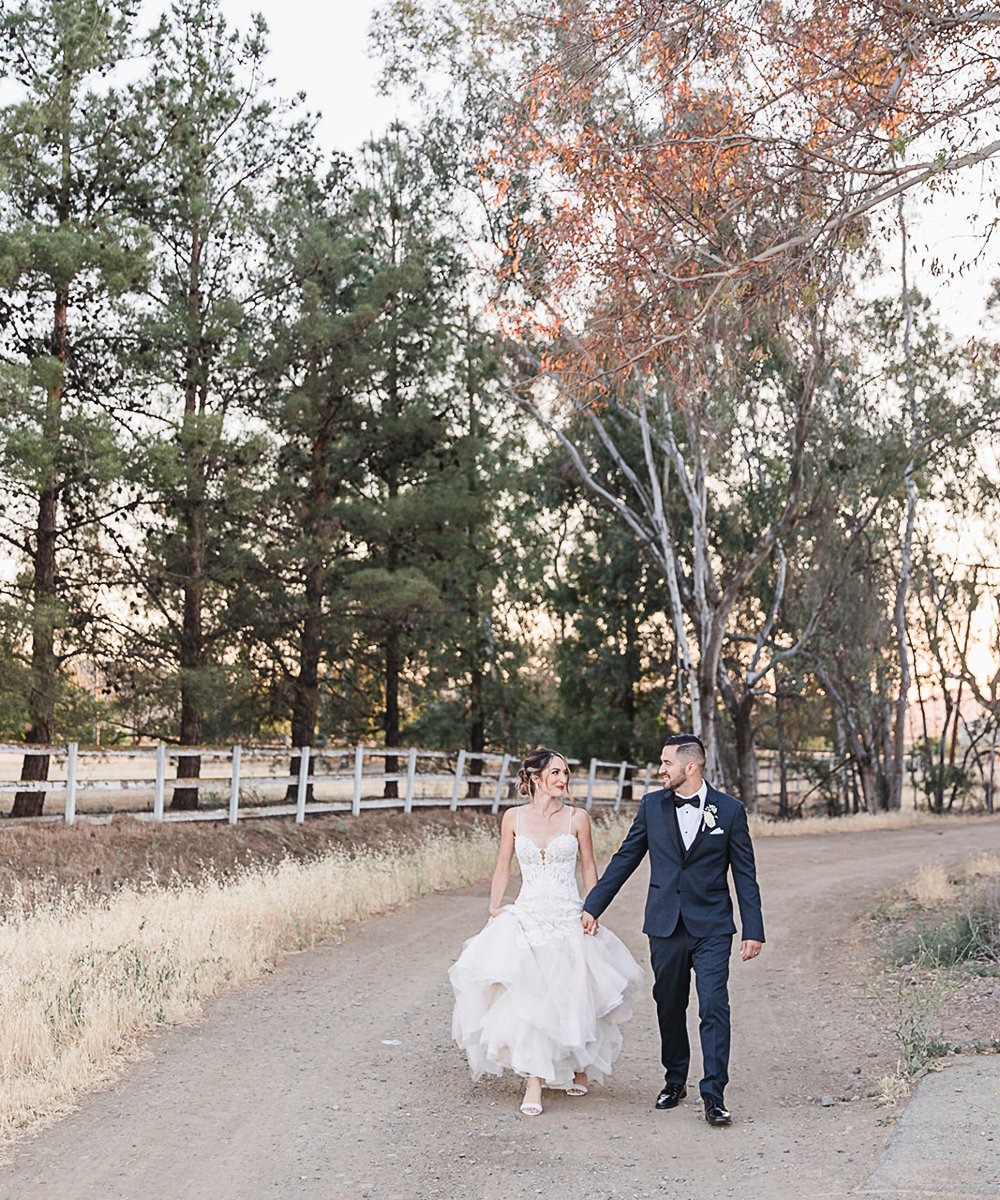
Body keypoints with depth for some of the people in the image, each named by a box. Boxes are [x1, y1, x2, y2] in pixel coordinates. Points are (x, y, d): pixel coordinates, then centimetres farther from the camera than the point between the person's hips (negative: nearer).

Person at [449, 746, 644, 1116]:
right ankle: (534, 1084, -1)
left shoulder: (577, 818, 0)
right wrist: (494, 909, 3)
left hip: (568, 919, -1)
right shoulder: (514, 818, 3)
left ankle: (579, 1067, 29)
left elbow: (589, 868, 7)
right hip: (527, 916, 1)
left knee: (568, 998, 2)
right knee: (527, 998, -8)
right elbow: (503, 867, 11)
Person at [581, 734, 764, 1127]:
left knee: (714, 1007, -9)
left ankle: (714, 1095, -3)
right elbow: (625, 858, 10)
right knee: (669, 1007, 11)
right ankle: (675, 1081, 29)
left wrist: (753, 931, -2)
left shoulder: (729, 810, -2)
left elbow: (745, 874, 1)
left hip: (711, 928, -3)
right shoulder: (652, 806, 4)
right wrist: (592, 906, 8)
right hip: (665, 926, 3)